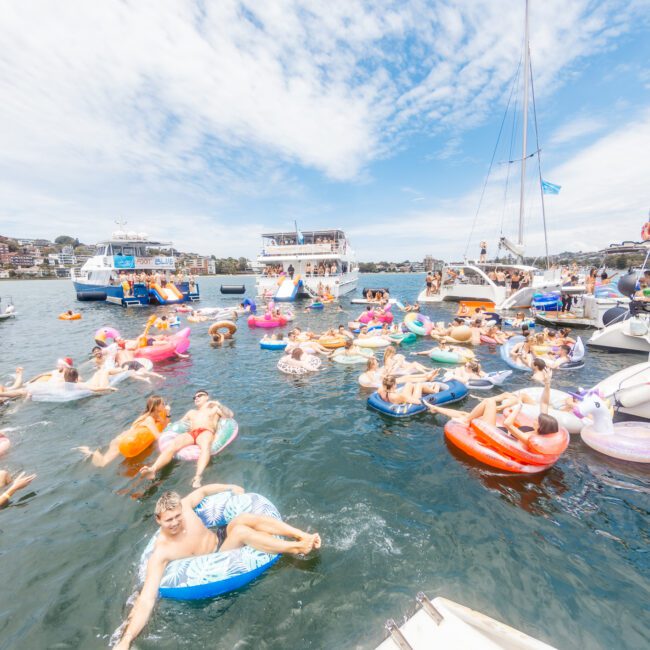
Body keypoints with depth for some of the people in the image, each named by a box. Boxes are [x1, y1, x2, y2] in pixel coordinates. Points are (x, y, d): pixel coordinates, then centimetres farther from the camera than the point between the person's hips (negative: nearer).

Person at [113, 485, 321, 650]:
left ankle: (302, 535, -29)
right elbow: (147, 599, -25)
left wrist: (230, 487, 5)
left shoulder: (183, 505, -14)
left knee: (244, 518, -30)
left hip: (222, 536, 4)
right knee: (242, 531, -35)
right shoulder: (161, 553, -23)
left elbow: (203, 490, 5)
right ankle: (296, 548, -32)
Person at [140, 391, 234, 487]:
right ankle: (153, 469, -52)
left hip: (206, 432, -4)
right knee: (173, 445, -30)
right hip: (191, 434, 4)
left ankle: (198, 477, -62)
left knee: (205, 446, -41)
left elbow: (230, 415, 17)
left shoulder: (214, 408, 29)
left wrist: (219, 405, 8)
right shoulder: (191, 412, 41)